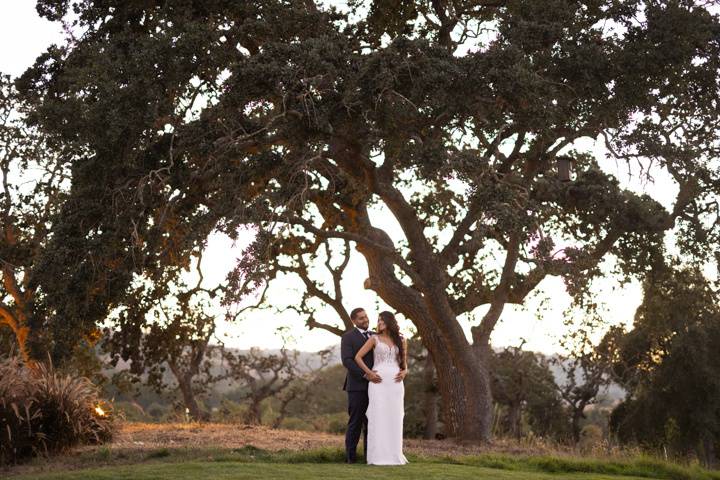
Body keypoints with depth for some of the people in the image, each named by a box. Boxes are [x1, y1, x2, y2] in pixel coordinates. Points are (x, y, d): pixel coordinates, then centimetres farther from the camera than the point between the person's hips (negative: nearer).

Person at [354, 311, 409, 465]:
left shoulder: (401, 341, 14)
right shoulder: (374, 339, 6)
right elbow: (358, 357, 2)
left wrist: (404, 372, -1)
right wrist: (369, 373, -7)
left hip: (395, 382, 3)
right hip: (378, 381, -3)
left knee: (394, 418, 2)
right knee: (378, 417, -6)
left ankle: (394, 455, 9)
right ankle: (378, 456, -4)